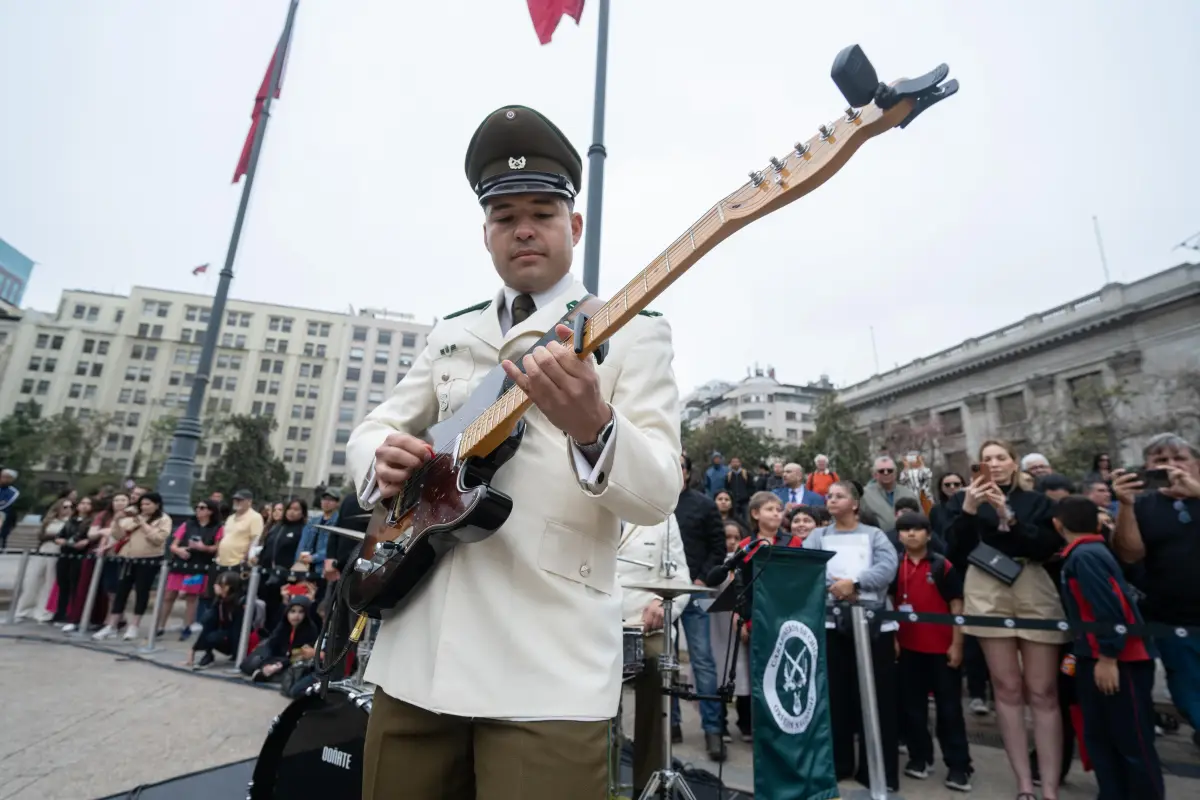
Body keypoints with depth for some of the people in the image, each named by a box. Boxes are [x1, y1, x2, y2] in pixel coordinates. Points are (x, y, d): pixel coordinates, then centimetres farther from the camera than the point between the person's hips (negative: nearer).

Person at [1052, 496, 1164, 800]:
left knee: (1132, 741, 3)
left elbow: (1110, 609, -24)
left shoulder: (1084, 556, -19)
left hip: (1120, 661, -9)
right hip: (1095, 658, 9)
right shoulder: (1085, 555, 9)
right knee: (1098, 737, 16)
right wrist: (1085, 654, 20)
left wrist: (1108, 658, -18)